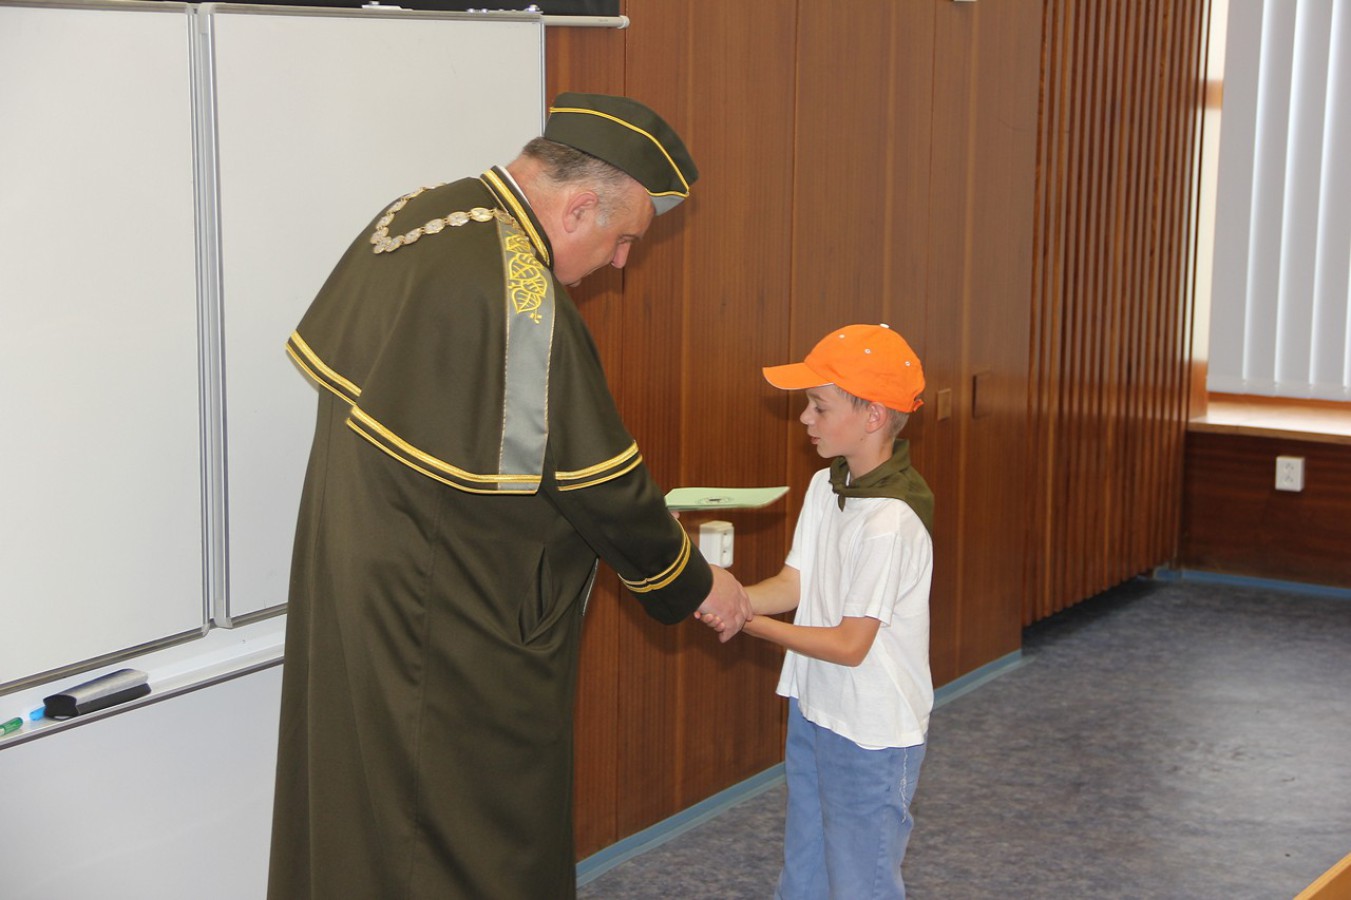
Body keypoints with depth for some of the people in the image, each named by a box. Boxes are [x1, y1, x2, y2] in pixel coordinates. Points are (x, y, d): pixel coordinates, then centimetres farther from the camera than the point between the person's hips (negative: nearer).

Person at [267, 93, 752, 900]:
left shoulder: (411, 218, 2)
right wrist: (694, 585, -1)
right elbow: (600, 481, -18)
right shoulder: (525, 296, -25)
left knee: (360, 809, 19)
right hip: (454, 634, -9)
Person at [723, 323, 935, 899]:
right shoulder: (824, 487, 2)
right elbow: (792, 586, 4)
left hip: (871, 736, -8)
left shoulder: (893, 519, -25)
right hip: (813, 712, 8)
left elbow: (849, 645, -22)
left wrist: (748, 622, -17)